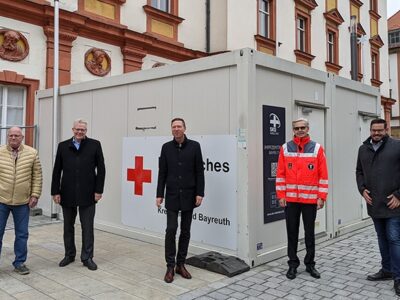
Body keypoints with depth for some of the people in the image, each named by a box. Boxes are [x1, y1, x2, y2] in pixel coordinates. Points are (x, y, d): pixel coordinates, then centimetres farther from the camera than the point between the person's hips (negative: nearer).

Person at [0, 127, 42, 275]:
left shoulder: (32, 153, 0)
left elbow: (37, 176, 2)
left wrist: (35, 195, -3)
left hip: (23, 202, 0)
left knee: (22, 234, 9)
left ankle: (19, 263, 23)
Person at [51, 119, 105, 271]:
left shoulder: (95, 145, 0)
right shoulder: (63, 146, 5)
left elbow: (101, 169, -1)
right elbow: (57, 171, 5)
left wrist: (99, 190, -6)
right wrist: (55, 191, -1)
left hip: (87, 195, -2)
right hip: (67, 194, 2)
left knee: (87, 227, 4)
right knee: (68, 227, 14)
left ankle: (87, 257, 15)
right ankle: (69, 255, 30)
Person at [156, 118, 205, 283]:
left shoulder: (194, 146, 0)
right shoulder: (166, 147, 3)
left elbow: (199, 172, -1)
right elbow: (162, 173, 4)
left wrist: (199, 193, -7)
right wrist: (159, 194, 1)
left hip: (188, 196, 0)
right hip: (172, 195, 0)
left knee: (185, 231, 8)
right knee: (171, 229, -4)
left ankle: (181, 264, 20)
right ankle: (170, 266, 7)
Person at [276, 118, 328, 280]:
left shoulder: (317, 148, 0)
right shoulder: (285, 148, 3)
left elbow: (323, 175, -1)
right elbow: (280, 174, 3)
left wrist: (321, 197, -5)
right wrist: (281, 195, -2)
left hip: (311, 199, -1)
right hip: (290, 199, 1)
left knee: (309, 233, 9)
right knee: (292, 232, 8)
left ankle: (310, 264, 24)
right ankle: (293, 264, 21)